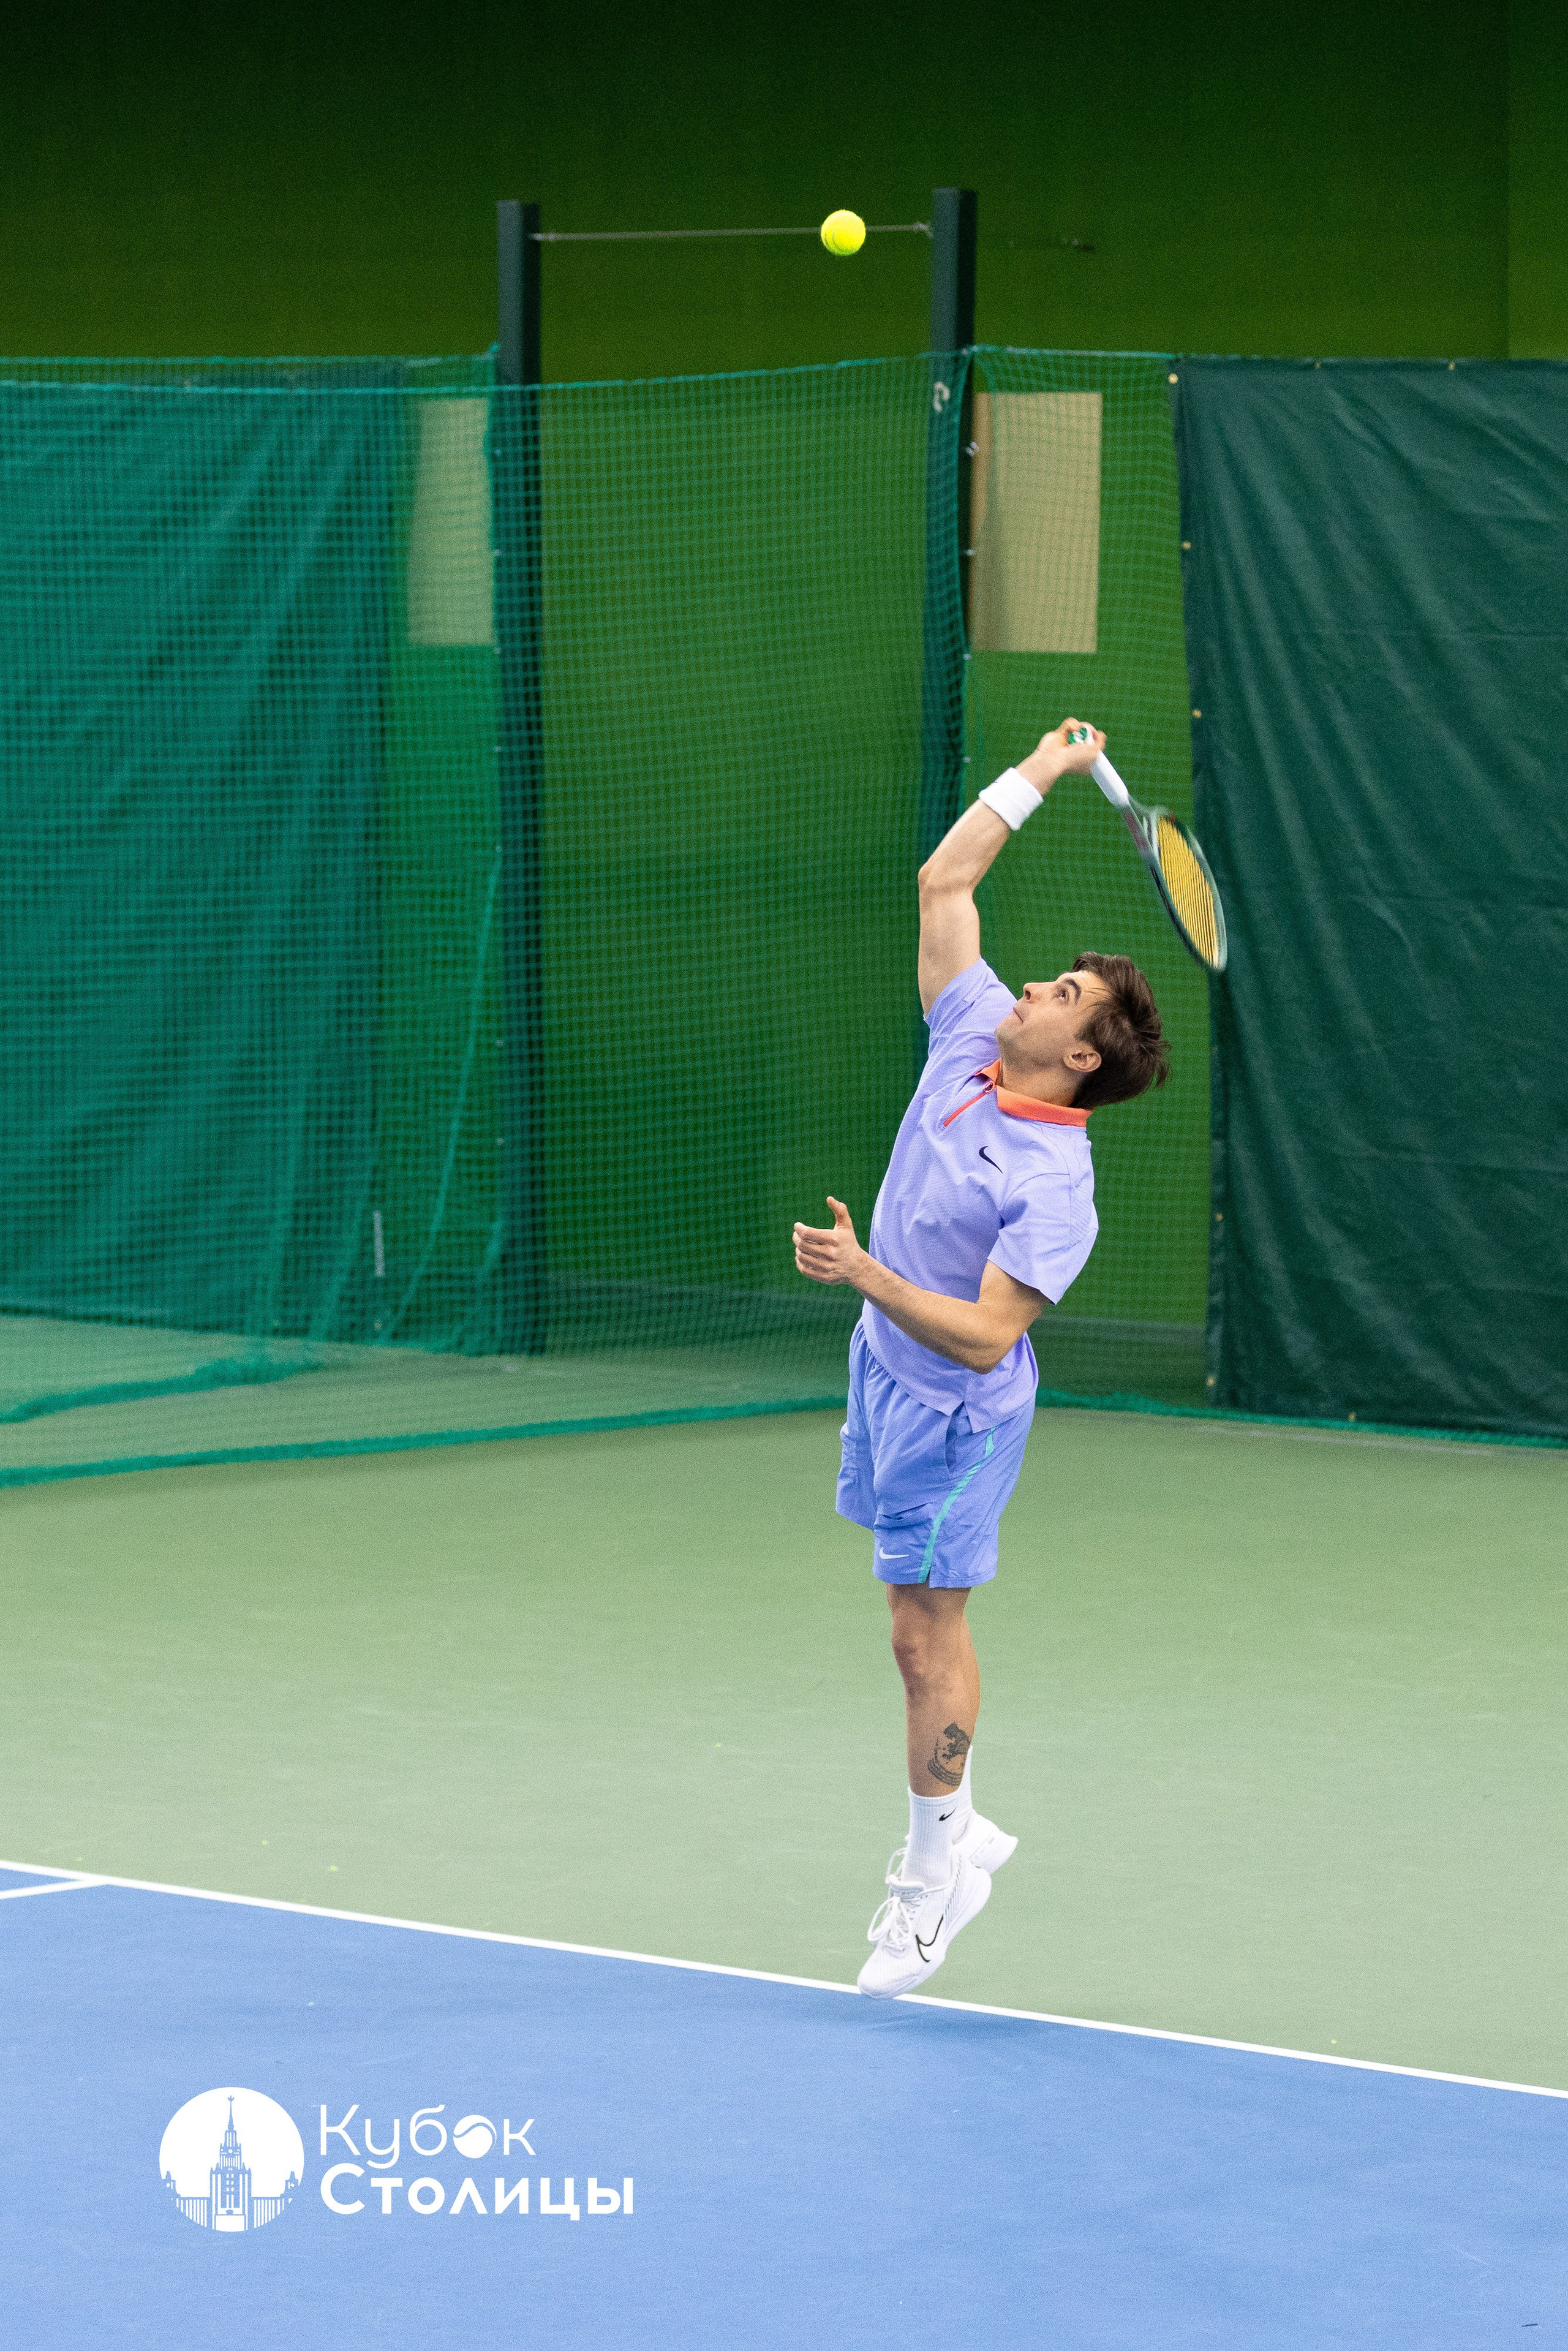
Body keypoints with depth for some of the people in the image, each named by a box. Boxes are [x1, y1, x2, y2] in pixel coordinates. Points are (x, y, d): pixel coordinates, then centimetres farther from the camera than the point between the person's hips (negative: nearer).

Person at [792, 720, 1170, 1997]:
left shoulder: (1056, 1185, -25)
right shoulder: (973, 1034, -4)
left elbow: (984, 1336, -30)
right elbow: (943, 879, 5)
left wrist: (864, 1273, -36)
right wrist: (1039, 774, 6)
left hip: (954, 1410, -8)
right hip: (887, 1370, 8)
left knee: (929, 1626, -3)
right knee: (920, 1619, 14)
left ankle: (933, 1871, 7)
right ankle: (957, 1831, 24)